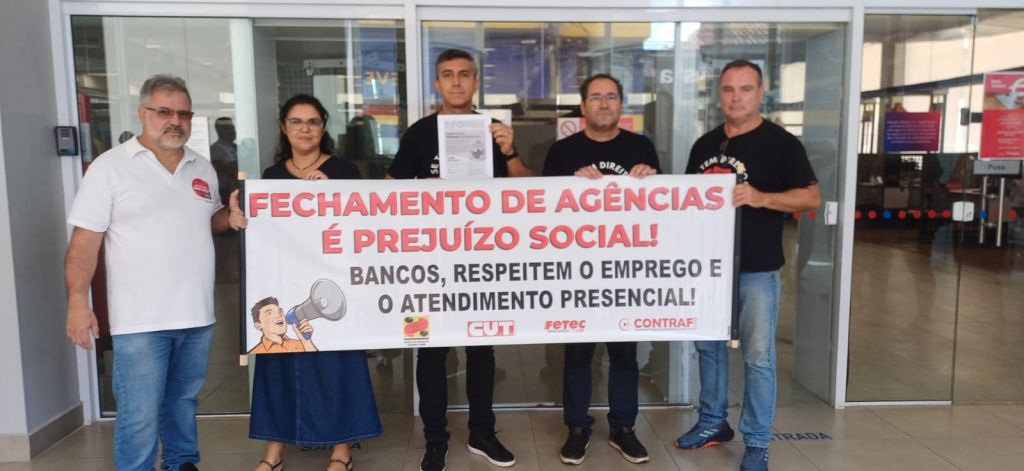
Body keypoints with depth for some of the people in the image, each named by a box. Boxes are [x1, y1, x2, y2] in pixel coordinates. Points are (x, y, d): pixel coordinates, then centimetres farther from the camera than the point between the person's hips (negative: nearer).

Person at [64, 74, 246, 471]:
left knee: (184, 400, 20)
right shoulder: (110, 167, -6)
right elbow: (85, 241, -8)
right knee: (139, 416, -1)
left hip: (197, 314, 5)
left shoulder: (202, 168, 10)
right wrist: (78, 301, -15)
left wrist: (231, 216, 0)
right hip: (140, 319, -5)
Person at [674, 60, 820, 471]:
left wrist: (760, 197, -25)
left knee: (758, 356, 0)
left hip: (756, 268, -5)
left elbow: (811, 197, -9)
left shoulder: (780, 142, -5)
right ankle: (713, 422, 30)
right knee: (709, 346, 14)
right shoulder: (704, 145, 11)